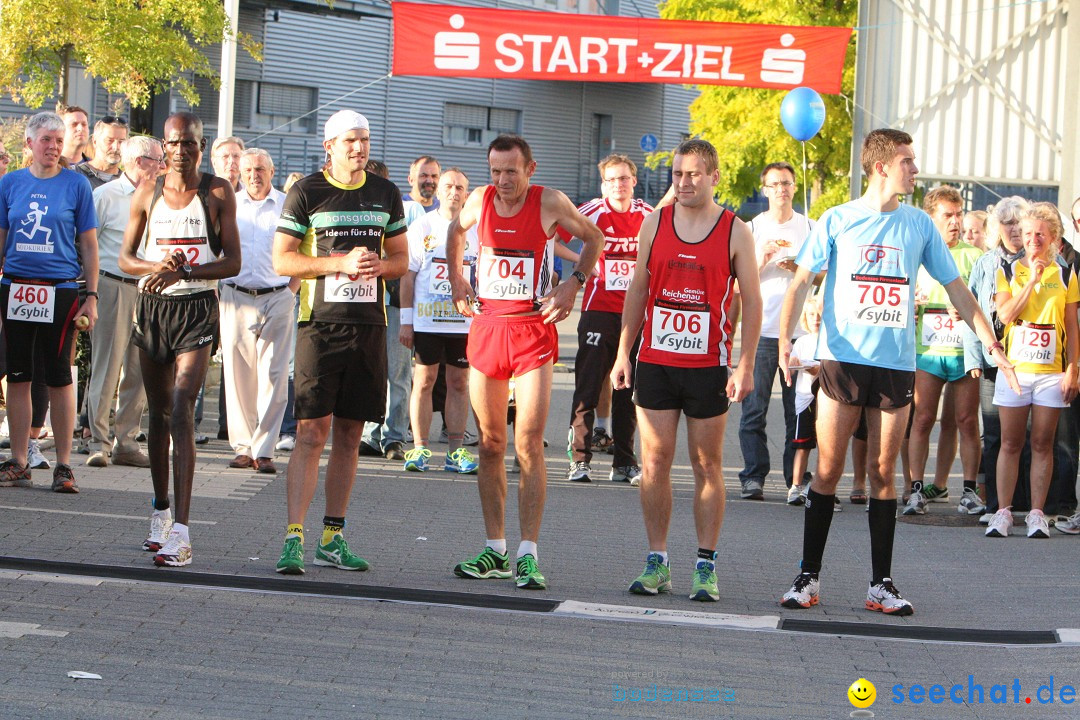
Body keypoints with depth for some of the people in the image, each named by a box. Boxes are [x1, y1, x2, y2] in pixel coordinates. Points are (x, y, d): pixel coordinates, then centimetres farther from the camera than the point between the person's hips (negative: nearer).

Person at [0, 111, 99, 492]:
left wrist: (91, 296, -1)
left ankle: (63, 465, 4)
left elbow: (88, 245, 3)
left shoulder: (76, 184, 1)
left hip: (60, 290, -2)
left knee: (59, 377, -1)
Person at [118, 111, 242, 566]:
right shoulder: (147, 194, 7)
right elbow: (125, 258, 10)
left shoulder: (217, 194, -1)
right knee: (159, 414, 13)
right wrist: (156, 266, -13)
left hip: (197, 307, -4)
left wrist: (182, 271, -20)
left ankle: (181, 530, -23)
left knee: (182, 410, -17)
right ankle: (161, 512, 29)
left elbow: (232, 262, -4)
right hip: (152, 306, 4)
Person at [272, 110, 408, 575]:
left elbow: (401, 259, 19)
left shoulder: (385, 193, 12)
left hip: (369, 324, 5)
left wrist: (378, 265, -4)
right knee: (311, 433, -11)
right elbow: (282, 260, -4)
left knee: (349, 436, 7)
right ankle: (293, 538, -14)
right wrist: (341, 262, -14)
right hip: (320, 324, -4)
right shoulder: (306, 193, -1)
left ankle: (333, 539, 14)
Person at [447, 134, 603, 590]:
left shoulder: (550, 204, -6)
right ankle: (495, 549, 15)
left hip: (533, 331, -4)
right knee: (490, 445, 7)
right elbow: (456, 231, 26)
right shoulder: (480, 201, 3)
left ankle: (528, 554, -8)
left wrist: (574, 284, -1)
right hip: (486, 326, 4)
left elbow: (594, 238, 10)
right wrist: (456, 280, 15)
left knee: (528, 445, -10)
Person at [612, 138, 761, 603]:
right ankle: (657, 563, 8)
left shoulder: (736, 232, -1)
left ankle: (706, 566, 7)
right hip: (655, 362, 3)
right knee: (654, 463, 2)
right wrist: (623, 353, 7)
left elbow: (751, 301, 0)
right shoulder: (654, 224, 7)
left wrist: (745, 366, -8)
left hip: (708, 366, -2)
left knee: (707, 465, 2)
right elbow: (637, 290, 12)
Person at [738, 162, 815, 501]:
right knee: (754, 406, -5)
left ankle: (796, 478, 2)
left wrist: (799, 268, -6)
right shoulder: (753, 228, 9)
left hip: (801, 329, 1)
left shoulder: (810, 228, 11)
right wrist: (762, 258, -11)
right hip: (761, 329, -1)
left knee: (798, 409, -2)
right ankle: (753, 476, -1)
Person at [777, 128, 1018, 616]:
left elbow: (956, 289, 12)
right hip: (843, 359, -2)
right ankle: (808, 577, 5)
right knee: (828, 470, -2)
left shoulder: (919, 226, 7)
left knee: (883, 472, 4)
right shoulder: (837, 221, 1)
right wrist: (784, 337, -15)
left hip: (896, 363, 2)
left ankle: (881, 584, 8)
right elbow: (801, 283, 0)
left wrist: (991, 344, 5)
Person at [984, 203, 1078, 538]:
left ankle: (1036, 513, 6)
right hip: (1013, 369, 0)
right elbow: (1005, 314, -8)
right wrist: (1031, 281, -12)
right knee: (1010, 443, 1)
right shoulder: (1008, 271, 6)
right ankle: (1003, 511, 4)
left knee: (1042, 444, 2)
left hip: (1051, 371, 0)